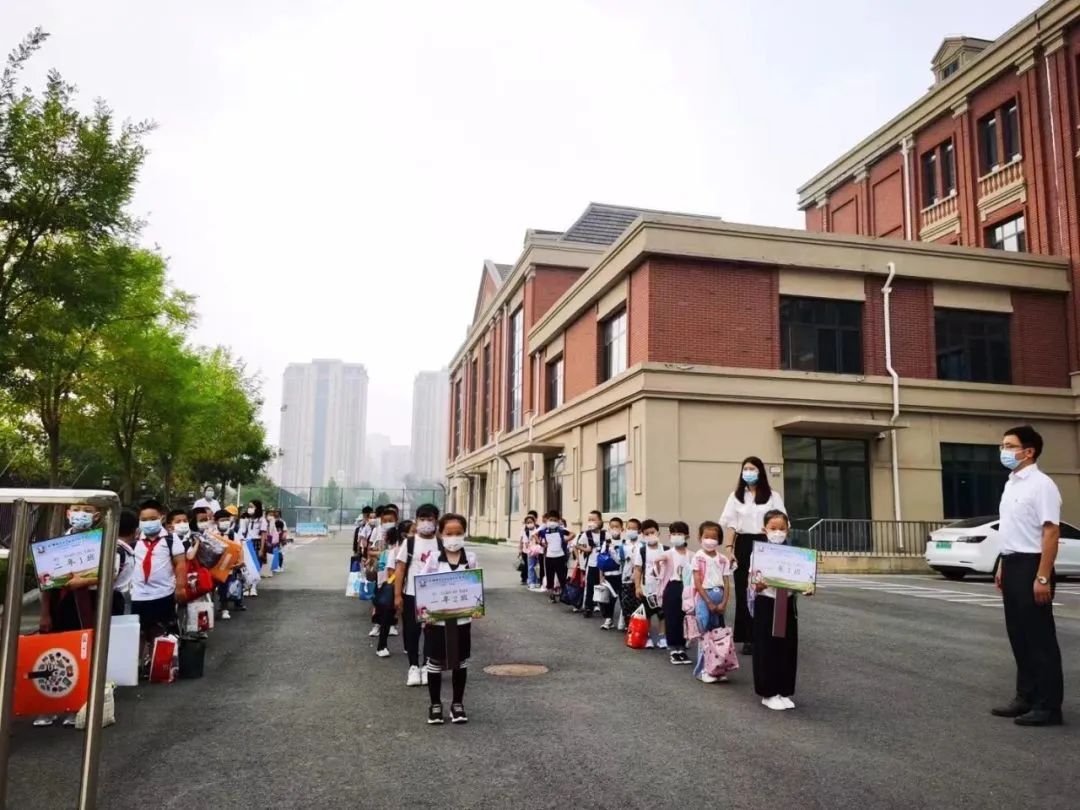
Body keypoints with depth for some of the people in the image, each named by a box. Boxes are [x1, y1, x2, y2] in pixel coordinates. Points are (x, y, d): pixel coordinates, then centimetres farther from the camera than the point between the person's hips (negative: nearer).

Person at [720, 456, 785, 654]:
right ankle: (747, 638, 8)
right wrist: (729, 548, -5)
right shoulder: (736, 496, 9)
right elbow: (730, 524, 5)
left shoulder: (772, 496, 6)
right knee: (743, 592, 1)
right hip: (743, 545, 1)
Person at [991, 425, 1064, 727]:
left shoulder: (1041, 484, -14)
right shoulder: (1011, 484, 14)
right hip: (1012, 565, 9)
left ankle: (1048, 706, 8)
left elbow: (1051, 532, -20)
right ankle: (1026, 697, 25)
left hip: (1030, 565, -9)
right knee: (1018, 635, 15)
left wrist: (1043, 577, -23)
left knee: (1039, 637, -1)